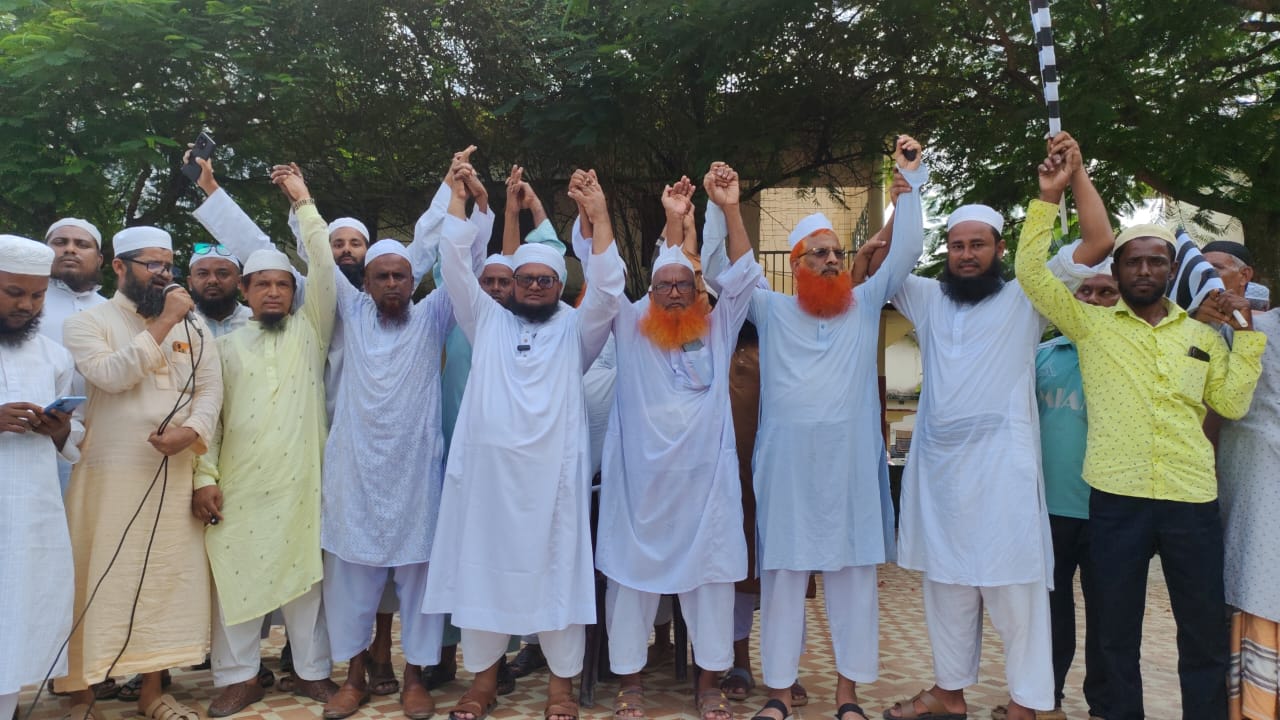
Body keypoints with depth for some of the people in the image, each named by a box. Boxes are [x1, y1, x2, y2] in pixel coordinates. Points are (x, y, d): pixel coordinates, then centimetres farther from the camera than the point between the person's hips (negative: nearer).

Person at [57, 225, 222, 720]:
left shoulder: (192, 324, 10)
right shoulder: (87, 321, 0)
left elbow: (211, 388, 3)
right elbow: (110, 375, -18)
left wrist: (191, 431, -15)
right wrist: (161, 324, -17)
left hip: (175, 475, 3)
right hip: (107, 476, -3)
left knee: (167, 578, 8)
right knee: (100, 581, 3)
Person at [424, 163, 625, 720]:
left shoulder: (575, 328, 8)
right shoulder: (487, 320, 12)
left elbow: (607, 288, -6)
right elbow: (455, 266, 5)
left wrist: (598, 214, -13)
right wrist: (458, 196, 0)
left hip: (553, 470, -1)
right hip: (486, 465, 2)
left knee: (557, 569, 4)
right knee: (484, 567, 8)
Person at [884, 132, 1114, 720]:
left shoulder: (1024, 299, 3)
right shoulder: (929, 300, 13)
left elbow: (1098, 241, -2)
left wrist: (1075, 170, -1)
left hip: (1001, 464, -4)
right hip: (937, 463, 4)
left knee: (1013, 586, 0)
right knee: (945, 583, 13)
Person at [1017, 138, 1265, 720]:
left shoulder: (1202, 335, 12)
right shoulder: (1091, 324, 3)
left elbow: (1232, 404, 5)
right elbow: (1031, 271, -7)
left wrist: (1244, 330, 2)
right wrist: (1049, 196, -12)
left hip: (1193, 501, 2)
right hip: (1116, 499, -2)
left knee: (1204, 637, 11)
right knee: (1118, 635, 11)